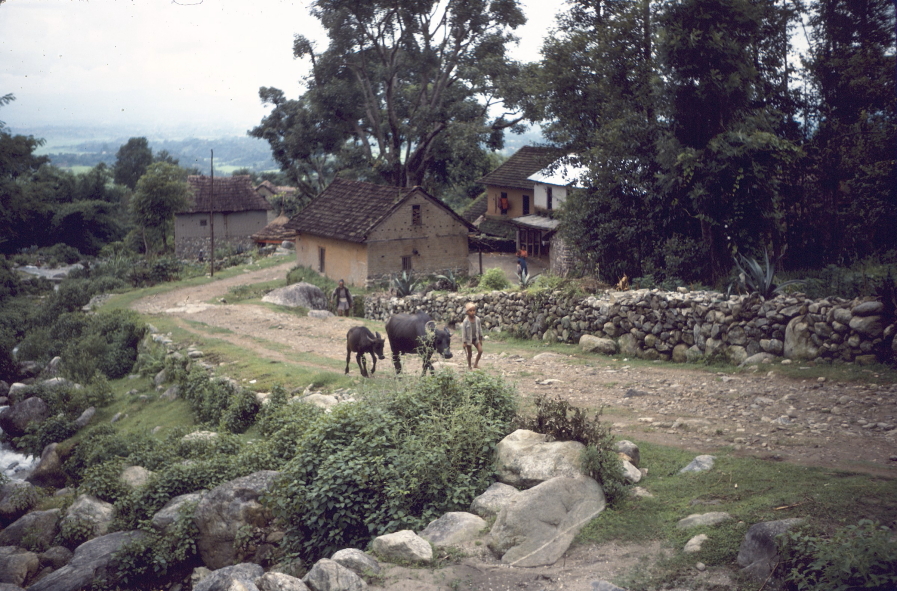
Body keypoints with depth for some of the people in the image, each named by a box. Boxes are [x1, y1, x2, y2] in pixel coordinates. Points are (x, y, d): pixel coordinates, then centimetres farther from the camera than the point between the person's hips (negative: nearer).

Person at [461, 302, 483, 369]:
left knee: (480, 350, -4)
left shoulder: (477, 319, -8)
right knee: (469, 354, 7)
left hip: (476, 338, 4)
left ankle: (476, 363, 15)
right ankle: (469, 366, 26)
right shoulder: (466, 321, -19)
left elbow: (480, 329, 4)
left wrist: (480, 338, 9)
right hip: (468, 339, -4)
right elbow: (463, 331, -13)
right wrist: (464, 342, -12)